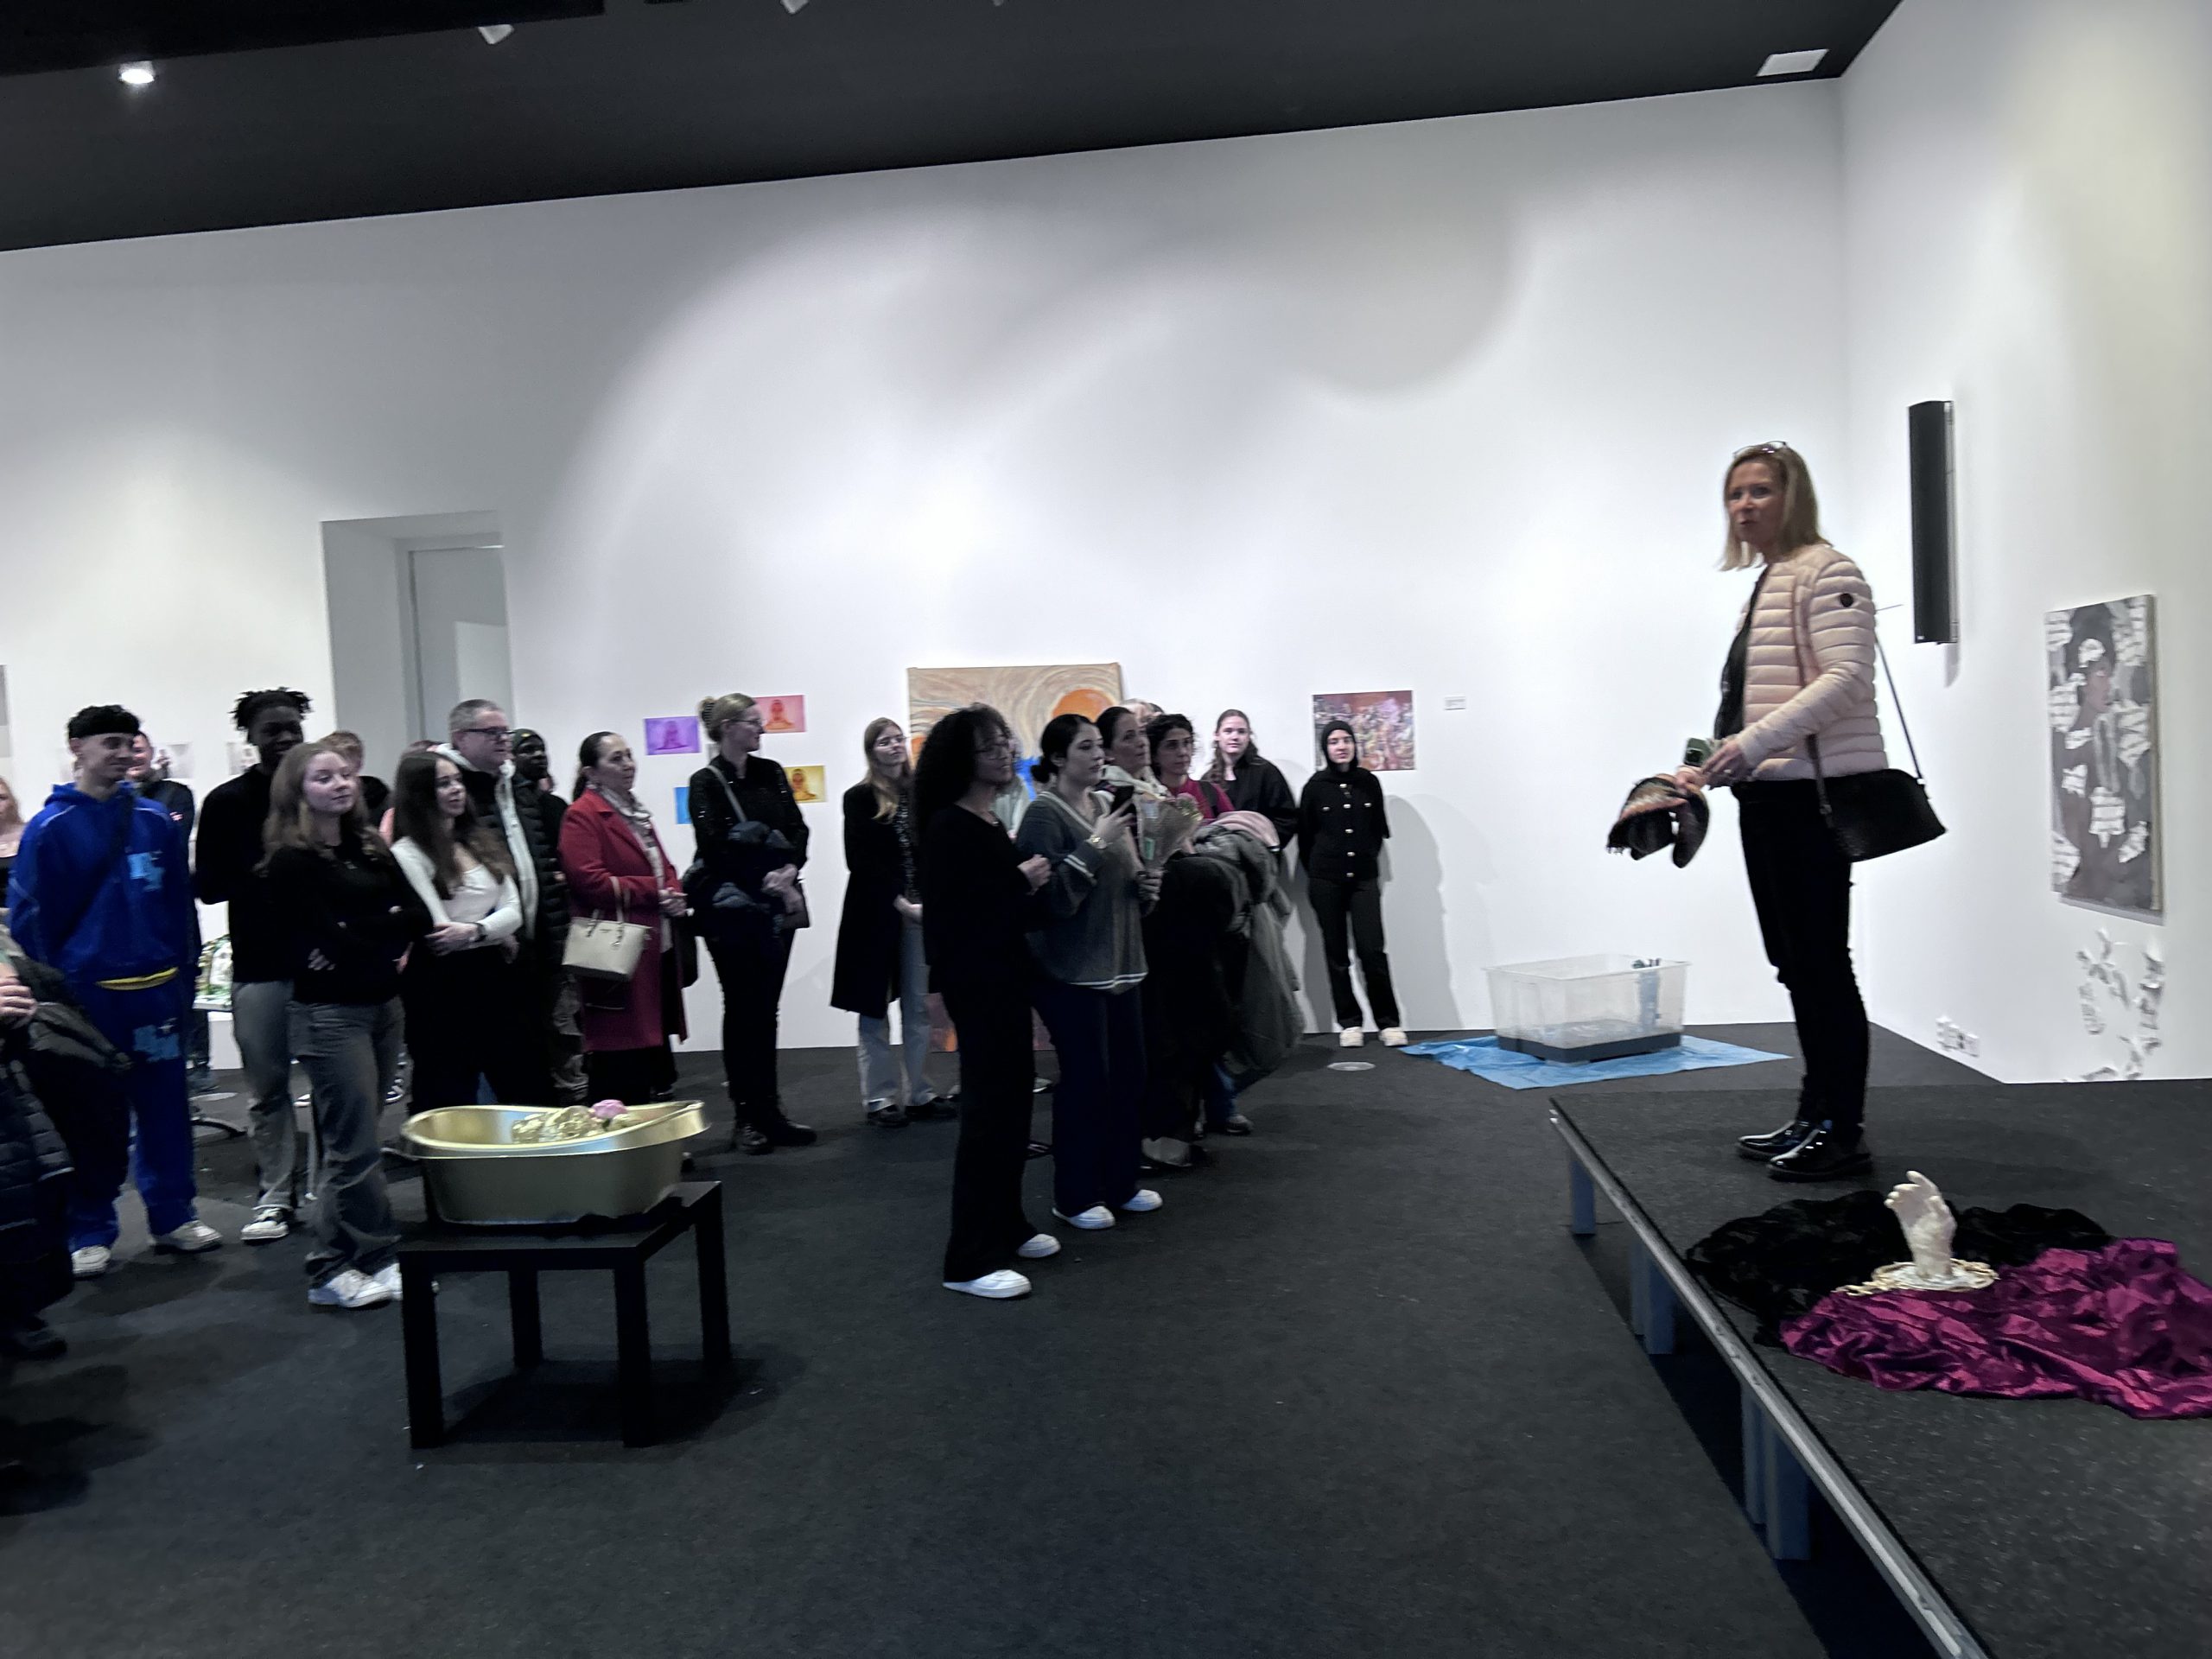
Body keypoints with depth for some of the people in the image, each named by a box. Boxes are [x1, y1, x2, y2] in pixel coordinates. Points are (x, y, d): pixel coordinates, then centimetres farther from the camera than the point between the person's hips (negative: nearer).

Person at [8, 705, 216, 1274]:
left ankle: (173, 1215, 21)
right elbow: (29, 918, -3)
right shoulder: (50, 829, -4)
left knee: (165, 1105, 9)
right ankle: (89, 1233, 17)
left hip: (158, 990, 3)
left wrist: (185, 971, 5)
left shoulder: (156, 822, 4)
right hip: (88, 991, -3)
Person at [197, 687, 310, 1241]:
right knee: (267, 1086, 4)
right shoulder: (228, 802, 4)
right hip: (260, 966, -1)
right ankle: (275, 1195, 16)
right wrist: (256, 875, -16)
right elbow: (208, 886, 1)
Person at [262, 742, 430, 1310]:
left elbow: (417, 915, 4)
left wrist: (363, 939, -11)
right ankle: (380, 1259, 5)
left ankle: (336, 1265, 17)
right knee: (354, 1144, -4)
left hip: (383, 1003, 6)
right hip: (331, 1012, -6)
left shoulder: (371, 848, 12)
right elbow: (326, 939, -15)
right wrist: (388, 928, -1)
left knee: (351, 1140, 10)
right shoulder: (292, 862, -7)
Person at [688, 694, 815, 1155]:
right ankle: (747, 1118, 9)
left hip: (777, 905, 5)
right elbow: (715, 846, -13)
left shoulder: (771, 773, 11)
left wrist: (789, 870, -12)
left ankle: (769, 1112, 16)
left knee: (766, 1009, 9)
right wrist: (764, 878, -16)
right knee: (742, 1009, 1)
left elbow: (798, 830, 6)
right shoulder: (706, 783, -4)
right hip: (731, 908, -5)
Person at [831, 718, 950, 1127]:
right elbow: (861, 862, -9)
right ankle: (879, 1097, 10)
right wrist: (901, 903, -15)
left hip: (919, 911, 4)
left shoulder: (920, 794, 9)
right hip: (876, 914, -4)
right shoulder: (859, 798, -3)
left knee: (918, 1007, 7)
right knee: (875, 1007, 3)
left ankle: (918, 1094, 14)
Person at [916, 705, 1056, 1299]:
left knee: (1013, 1098, 14)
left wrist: (1033, 887, 2)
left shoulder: (992, 823, 11)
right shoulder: (950, 827, -15)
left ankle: (1006, 1226, 27)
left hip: (1005, 974, 9)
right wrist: (1020, 880, -18)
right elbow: (955, 911, -22)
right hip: (974, 979, -9)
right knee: (989, 1107, -8)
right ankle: (970, 1260, -2)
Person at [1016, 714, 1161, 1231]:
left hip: (1120, 965, 8)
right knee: (1085, 1079, -3)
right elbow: (1055, 897, -19)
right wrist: (1095, 843, -22)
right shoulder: (1044, 814, -11)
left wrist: (1145, 885, 3)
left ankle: (1120, 1184, 24)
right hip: (1071, 970, -7)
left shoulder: (1107, 807, 12)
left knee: (1129, 1075, 10)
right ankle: (1074, 1197, 11)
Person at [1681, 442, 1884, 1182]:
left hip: (1813, 790, -9)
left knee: (1820, 959, -7)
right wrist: (1712, 767, 15)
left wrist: (1754, 742, -23)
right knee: (1794, 960, 11)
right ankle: (1816, 1116, 20)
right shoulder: (1763, 585, 21)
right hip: (1770, 793, 9)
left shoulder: (1825, 573, -5)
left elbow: (1846, 678, -17)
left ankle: (1843, 1132, 1)